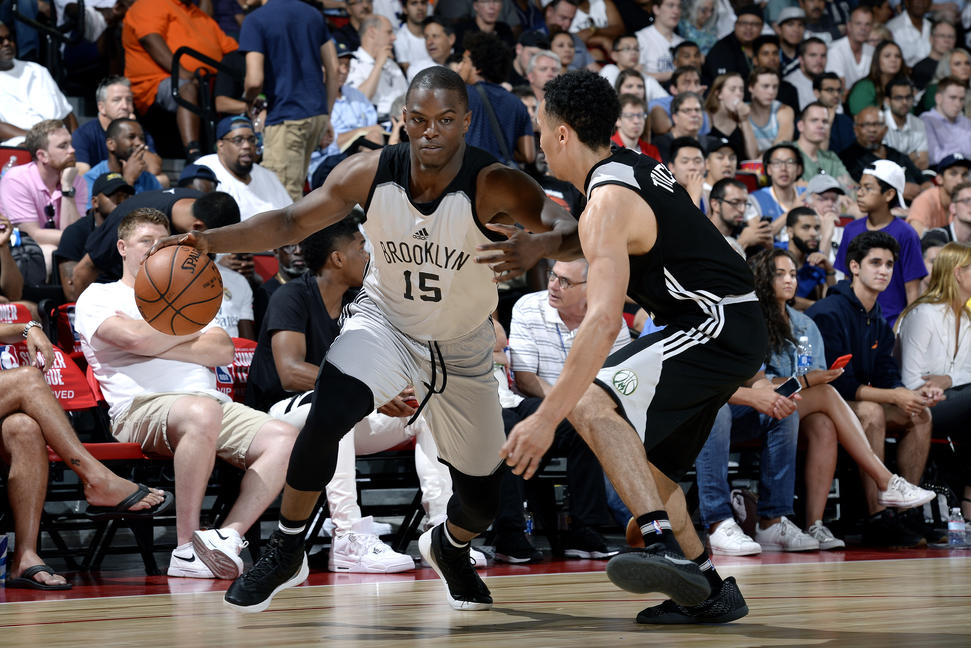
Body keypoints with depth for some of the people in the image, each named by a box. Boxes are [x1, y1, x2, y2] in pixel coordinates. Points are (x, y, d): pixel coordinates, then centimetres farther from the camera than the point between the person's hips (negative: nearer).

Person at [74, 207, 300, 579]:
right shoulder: (99, 297, 15)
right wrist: (192, 331, 10)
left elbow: (223, 351, 13)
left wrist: (158, 345, 1)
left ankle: (227, 538, -31)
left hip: (211, 401, 6)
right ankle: (187, 548, -35)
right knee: (202, 412, -41)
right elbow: (134, 338, -7)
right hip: (141, 406, -6)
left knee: (284, 438, -21)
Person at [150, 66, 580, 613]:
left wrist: (540, 246, -61)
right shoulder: (371, 173, -20)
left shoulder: (494, 185, -28)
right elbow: (293, 223, -9)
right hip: (385, 323, 0)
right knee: (326, 418, -30)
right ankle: (286, 553, -10)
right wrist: (207, 241, -21)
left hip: (464, 350, 0)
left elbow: (578, 231, -38)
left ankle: (450, 547, 45)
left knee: (482, 503, 6)